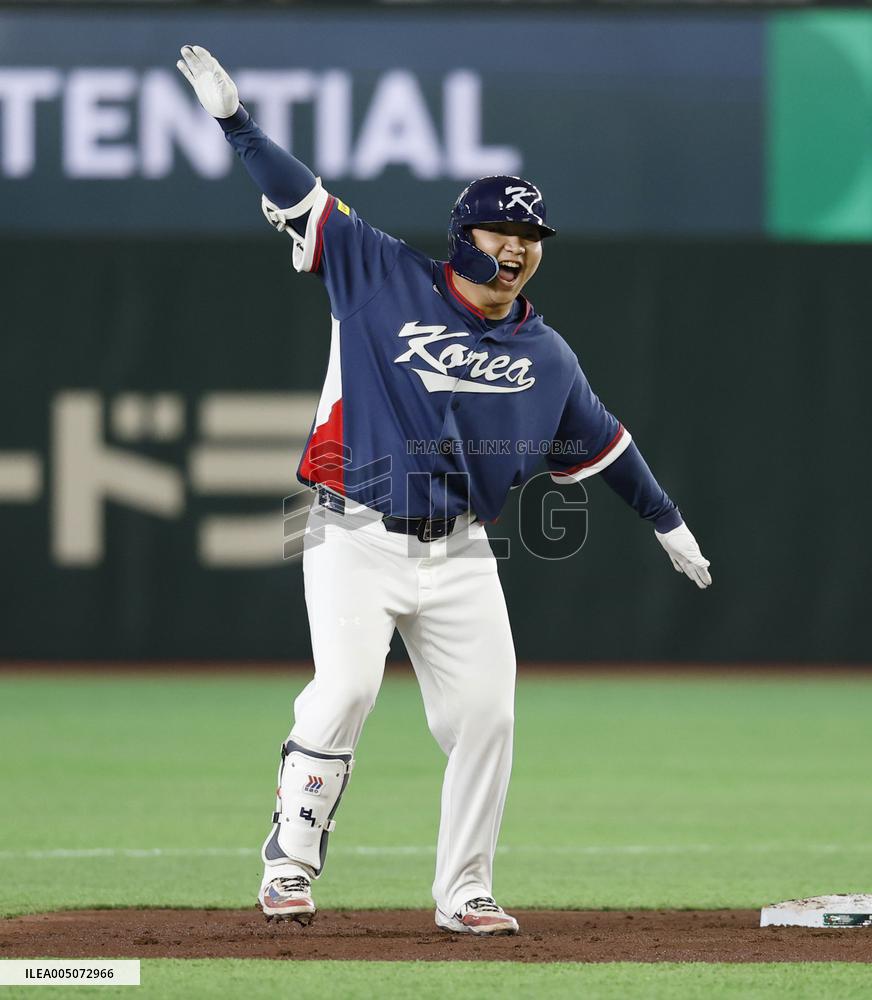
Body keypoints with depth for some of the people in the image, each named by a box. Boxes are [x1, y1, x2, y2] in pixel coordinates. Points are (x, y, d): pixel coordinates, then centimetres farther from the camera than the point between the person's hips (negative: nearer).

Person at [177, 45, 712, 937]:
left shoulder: (546, 356, 10)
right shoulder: (383, 277, 0)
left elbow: (601, 441, 23)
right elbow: (298, 197, -2)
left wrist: (668, 525, 29)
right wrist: (231, 116, -12)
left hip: (459, 553, 4)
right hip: (356, 537, -4)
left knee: (484, 714, -3)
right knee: (346, 687, -22)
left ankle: (465, 891, 11)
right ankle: (289, 865, -12)